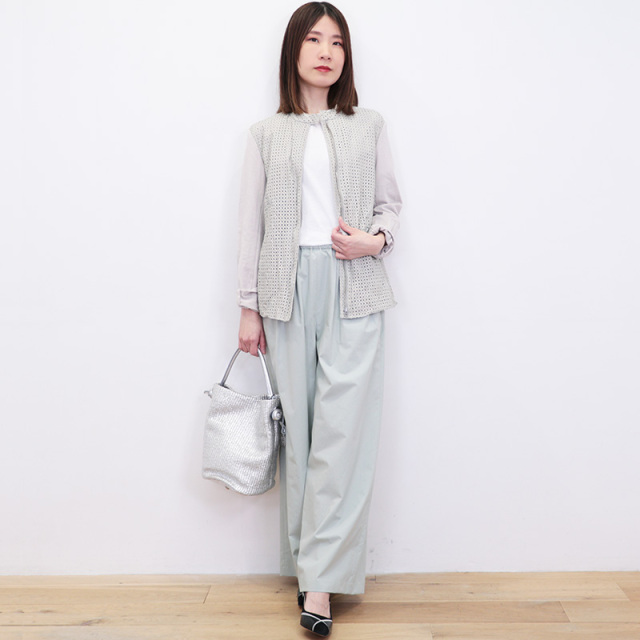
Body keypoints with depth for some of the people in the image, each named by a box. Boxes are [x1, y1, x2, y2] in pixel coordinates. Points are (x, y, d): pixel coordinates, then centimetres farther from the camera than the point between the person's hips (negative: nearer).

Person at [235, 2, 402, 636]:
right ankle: (307, 561, 16)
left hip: (353, 284, 0)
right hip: (289, 285, 1)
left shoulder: (369, 127, 13)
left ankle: (321, 580, -1)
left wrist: (375, 239, -9)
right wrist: (249, 307, 4)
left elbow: (390, 204, 14)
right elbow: (251, 223, 8)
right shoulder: (266, 133, 11)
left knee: (343, 429, -7)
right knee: (298, 427, 3)